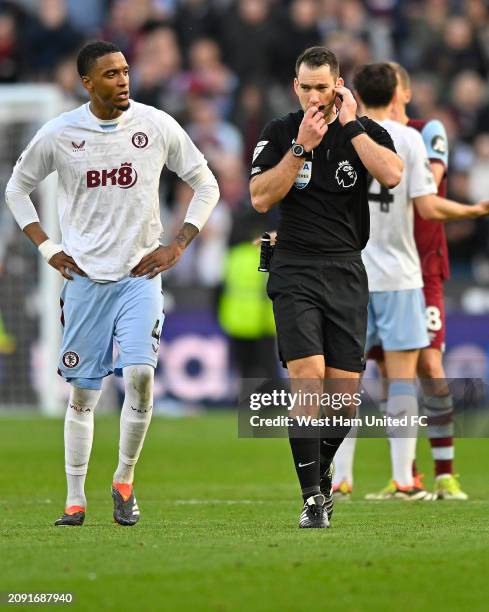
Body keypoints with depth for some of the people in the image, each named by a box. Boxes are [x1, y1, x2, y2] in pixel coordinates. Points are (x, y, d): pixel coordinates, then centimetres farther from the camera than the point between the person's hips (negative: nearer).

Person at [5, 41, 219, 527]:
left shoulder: (158, 127, -1)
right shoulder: (59, 134, -1)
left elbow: (206, 185, 9)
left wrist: (176, 246, 0)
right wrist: (47, 248, 3)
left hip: (140, 273, -1)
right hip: (84, 276, 1)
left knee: (140, 373, -17)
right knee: (82, 390, 3)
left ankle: (124, 481, 2)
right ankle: (75, 501, 11)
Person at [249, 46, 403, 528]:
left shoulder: (365, 131, 4)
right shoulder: (280, 133, 3)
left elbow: (392, 175, -16)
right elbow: (261, 199, -9)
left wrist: (350, 124, -13)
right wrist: (302, 146, -14)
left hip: (346, 271, 2)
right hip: (295, 271, -2)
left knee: (343, 392, 2)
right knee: (308, 378, -18)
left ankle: (321, 470, 30)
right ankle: (313, 499, -13)